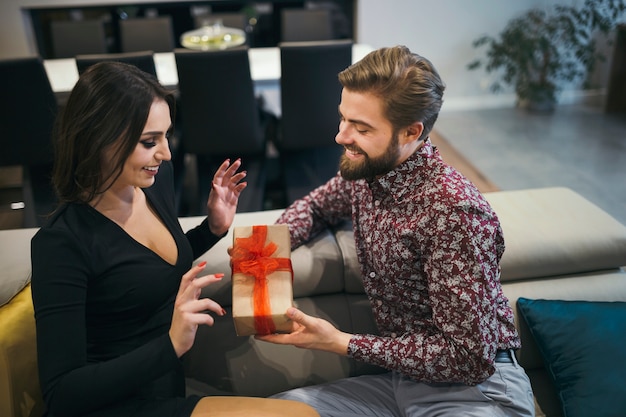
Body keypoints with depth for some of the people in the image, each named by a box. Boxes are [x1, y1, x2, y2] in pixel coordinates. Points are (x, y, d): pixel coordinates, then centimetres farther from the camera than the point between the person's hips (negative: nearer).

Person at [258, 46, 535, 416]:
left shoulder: (454, 210, -26)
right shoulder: (363, 173, -2)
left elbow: (470, 358, -23)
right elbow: (315, 205, 20)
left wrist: (341, 343, -19)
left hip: (475, 384, -6)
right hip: (401, 375, 7)